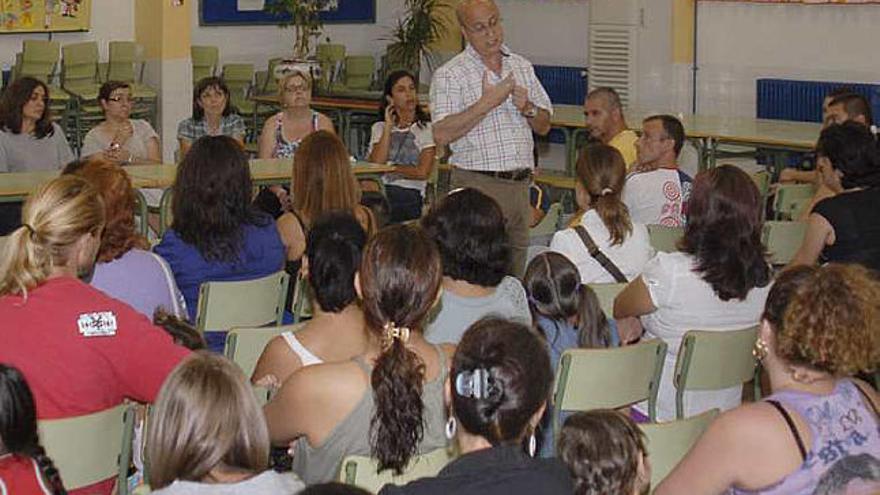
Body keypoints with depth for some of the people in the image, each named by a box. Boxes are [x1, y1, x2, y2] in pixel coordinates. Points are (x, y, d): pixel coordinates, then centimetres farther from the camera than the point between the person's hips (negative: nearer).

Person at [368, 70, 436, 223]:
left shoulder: (426, 128, 10)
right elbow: (376, 163, 2)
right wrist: (389, 127, 4)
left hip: (410, 194, -3)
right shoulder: (379, 128, 22)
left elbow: (422, 172, -2)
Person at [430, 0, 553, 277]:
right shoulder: (450, 75, -4)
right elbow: (441, 135, -16)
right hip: (477, 185, -5)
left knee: (516, 272, 9)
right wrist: (487, 103, -17)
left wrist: (527, 108, -4)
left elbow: (544, 126, 18)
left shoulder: (522, 68, 14)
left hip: (520, 184, 6)